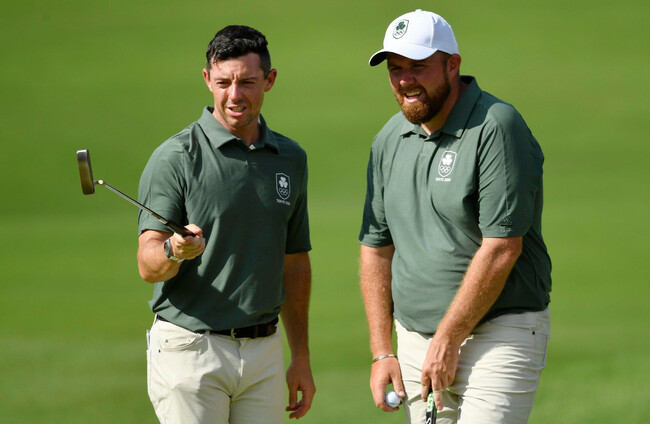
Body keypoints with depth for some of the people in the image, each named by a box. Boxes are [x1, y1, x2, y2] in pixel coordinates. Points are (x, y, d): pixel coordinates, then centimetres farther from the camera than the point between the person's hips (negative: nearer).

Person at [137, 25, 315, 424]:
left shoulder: (290, 158, 11)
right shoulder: (175, 158, -7)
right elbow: (148, 265, -12)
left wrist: (302, 358, 14)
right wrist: (173, 251, -35)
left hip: (264, 350, 5)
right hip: (190, 346, -5)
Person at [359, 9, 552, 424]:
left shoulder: (497, 128, -13)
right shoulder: (389, 140, 10)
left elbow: (501, 249, -18)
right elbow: (377, 248, 15)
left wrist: (448, 339, -15)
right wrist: (382, 353, 8)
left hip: (498, 334, -7)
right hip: (416, 337, 7)